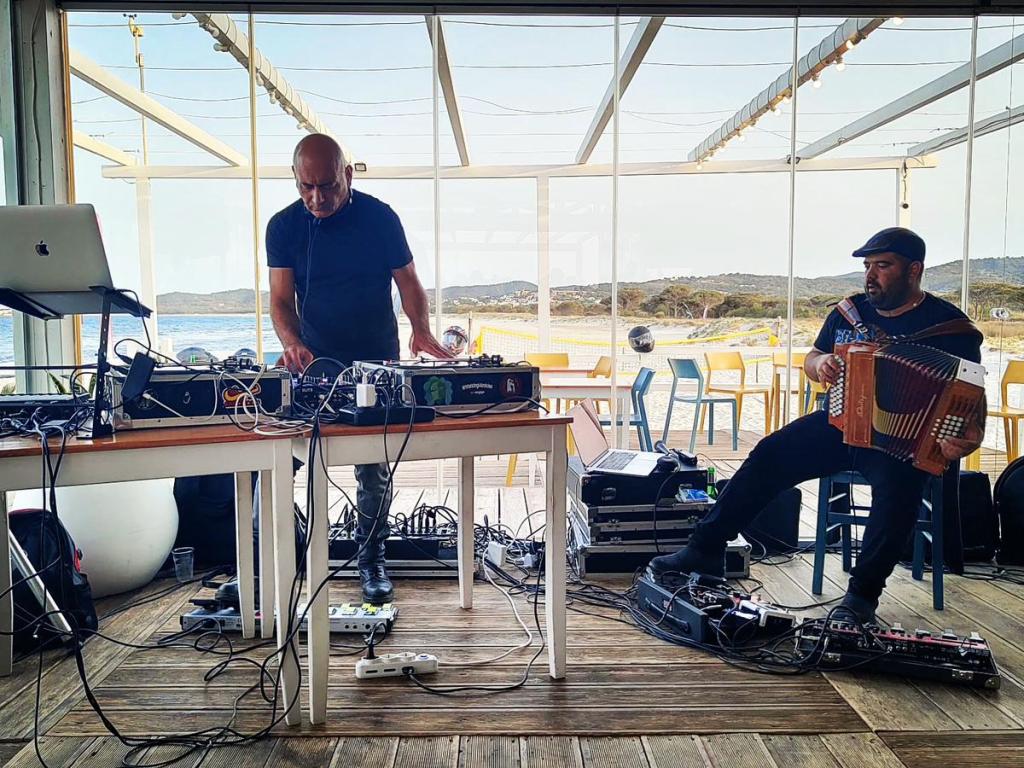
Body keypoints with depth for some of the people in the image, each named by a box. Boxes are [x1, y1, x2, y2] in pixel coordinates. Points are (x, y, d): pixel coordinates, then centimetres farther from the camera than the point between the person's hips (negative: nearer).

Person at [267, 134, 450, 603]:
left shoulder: (379, 217, -4)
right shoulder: (283, 227, -1)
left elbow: (408, 281, -2)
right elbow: (281, 300, -4)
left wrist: (421, 329, -22)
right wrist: (292, 344, -24)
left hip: (376, 361, -1)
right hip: (312, 362, 1)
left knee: (373, 465, 0)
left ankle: (371, 560, 16)